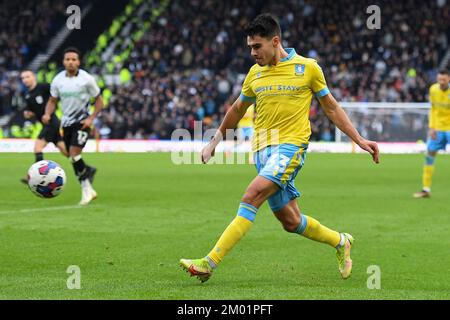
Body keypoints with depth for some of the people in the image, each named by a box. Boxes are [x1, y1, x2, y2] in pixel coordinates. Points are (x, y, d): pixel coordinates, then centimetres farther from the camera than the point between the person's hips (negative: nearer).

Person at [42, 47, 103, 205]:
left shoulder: (87, 79, -10)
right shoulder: (58, 80, 1)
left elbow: (99, 100, -2)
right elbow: (52, 101, 10)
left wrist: (91, 118, -13)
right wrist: (47, 114, -11)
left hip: (82, 122, -5)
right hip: (66, 123, 5)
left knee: (74, 153, -20)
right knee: (73, 157, 7)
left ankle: (86, 188, -6)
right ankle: (88, 190, 20)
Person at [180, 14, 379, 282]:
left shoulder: (308, 68, 0)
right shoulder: (255, 74, 11)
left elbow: (331, 108, 9)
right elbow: (237, 110, 27)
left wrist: (359, 140, 5)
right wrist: (215, 142, 30)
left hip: (291, 144, -5)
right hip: (263, 147, 5)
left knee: (252, 196, -24)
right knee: (290, 222, 5)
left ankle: (210, 262, -27)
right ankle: (340, 242, 31)